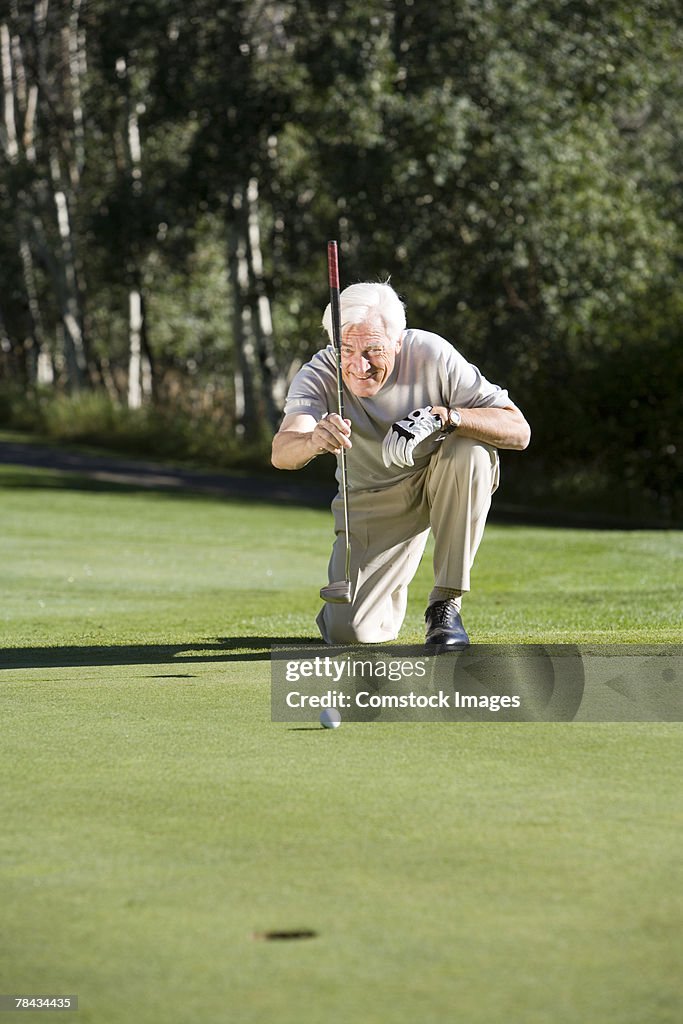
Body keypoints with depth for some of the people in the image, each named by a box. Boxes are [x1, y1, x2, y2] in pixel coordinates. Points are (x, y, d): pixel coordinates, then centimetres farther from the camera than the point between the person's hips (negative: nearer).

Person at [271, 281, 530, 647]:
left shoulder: (431, 355, -24)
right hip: (371, 500, 1)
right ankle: (390, 592, 25)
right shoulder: (318, 376, -22)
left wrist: (444, 417, -42)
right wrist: (314, 441, -64)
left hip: (441, 482, 0)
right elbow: (282, 453, -40)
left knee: (472, 449, -35)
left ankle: (445, 603, -21)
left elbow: (518, 430, -26)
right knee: (348, 631, -15)